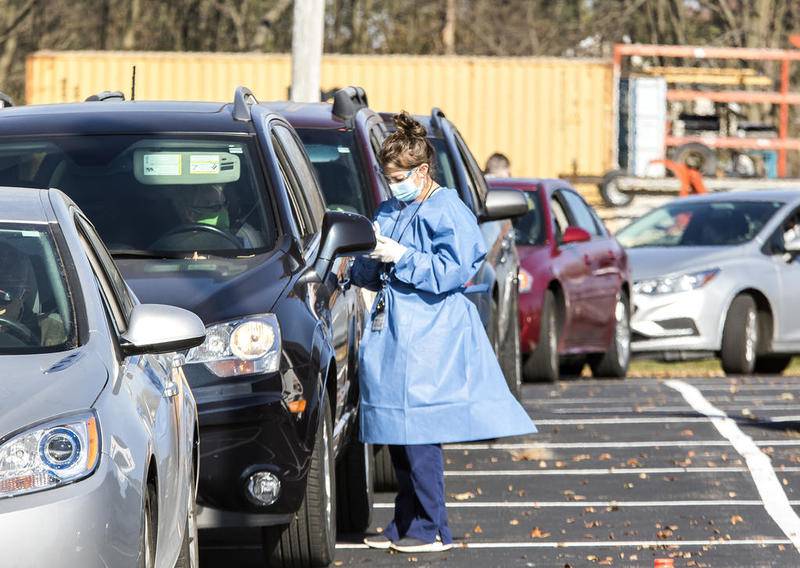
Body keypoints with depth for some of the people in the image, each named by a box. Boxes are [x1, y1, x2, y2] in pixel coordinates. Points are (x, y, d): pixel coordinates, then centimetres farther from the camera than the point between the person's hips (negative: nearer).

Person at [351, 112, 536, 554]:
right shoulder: (389, 213, 18)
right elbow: (368, 276, 20)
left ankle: (431, 529, -7)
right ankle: (403, 525, 15)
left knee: (418, 433, -11)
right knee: (396, 435, 9)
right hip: (392, 333, 8)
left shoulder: (447, 212, -6)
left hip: (429, 336, -8)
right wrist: (370, 256, -2)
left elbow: (452, 271, -15)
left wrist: (401, 257, -16)